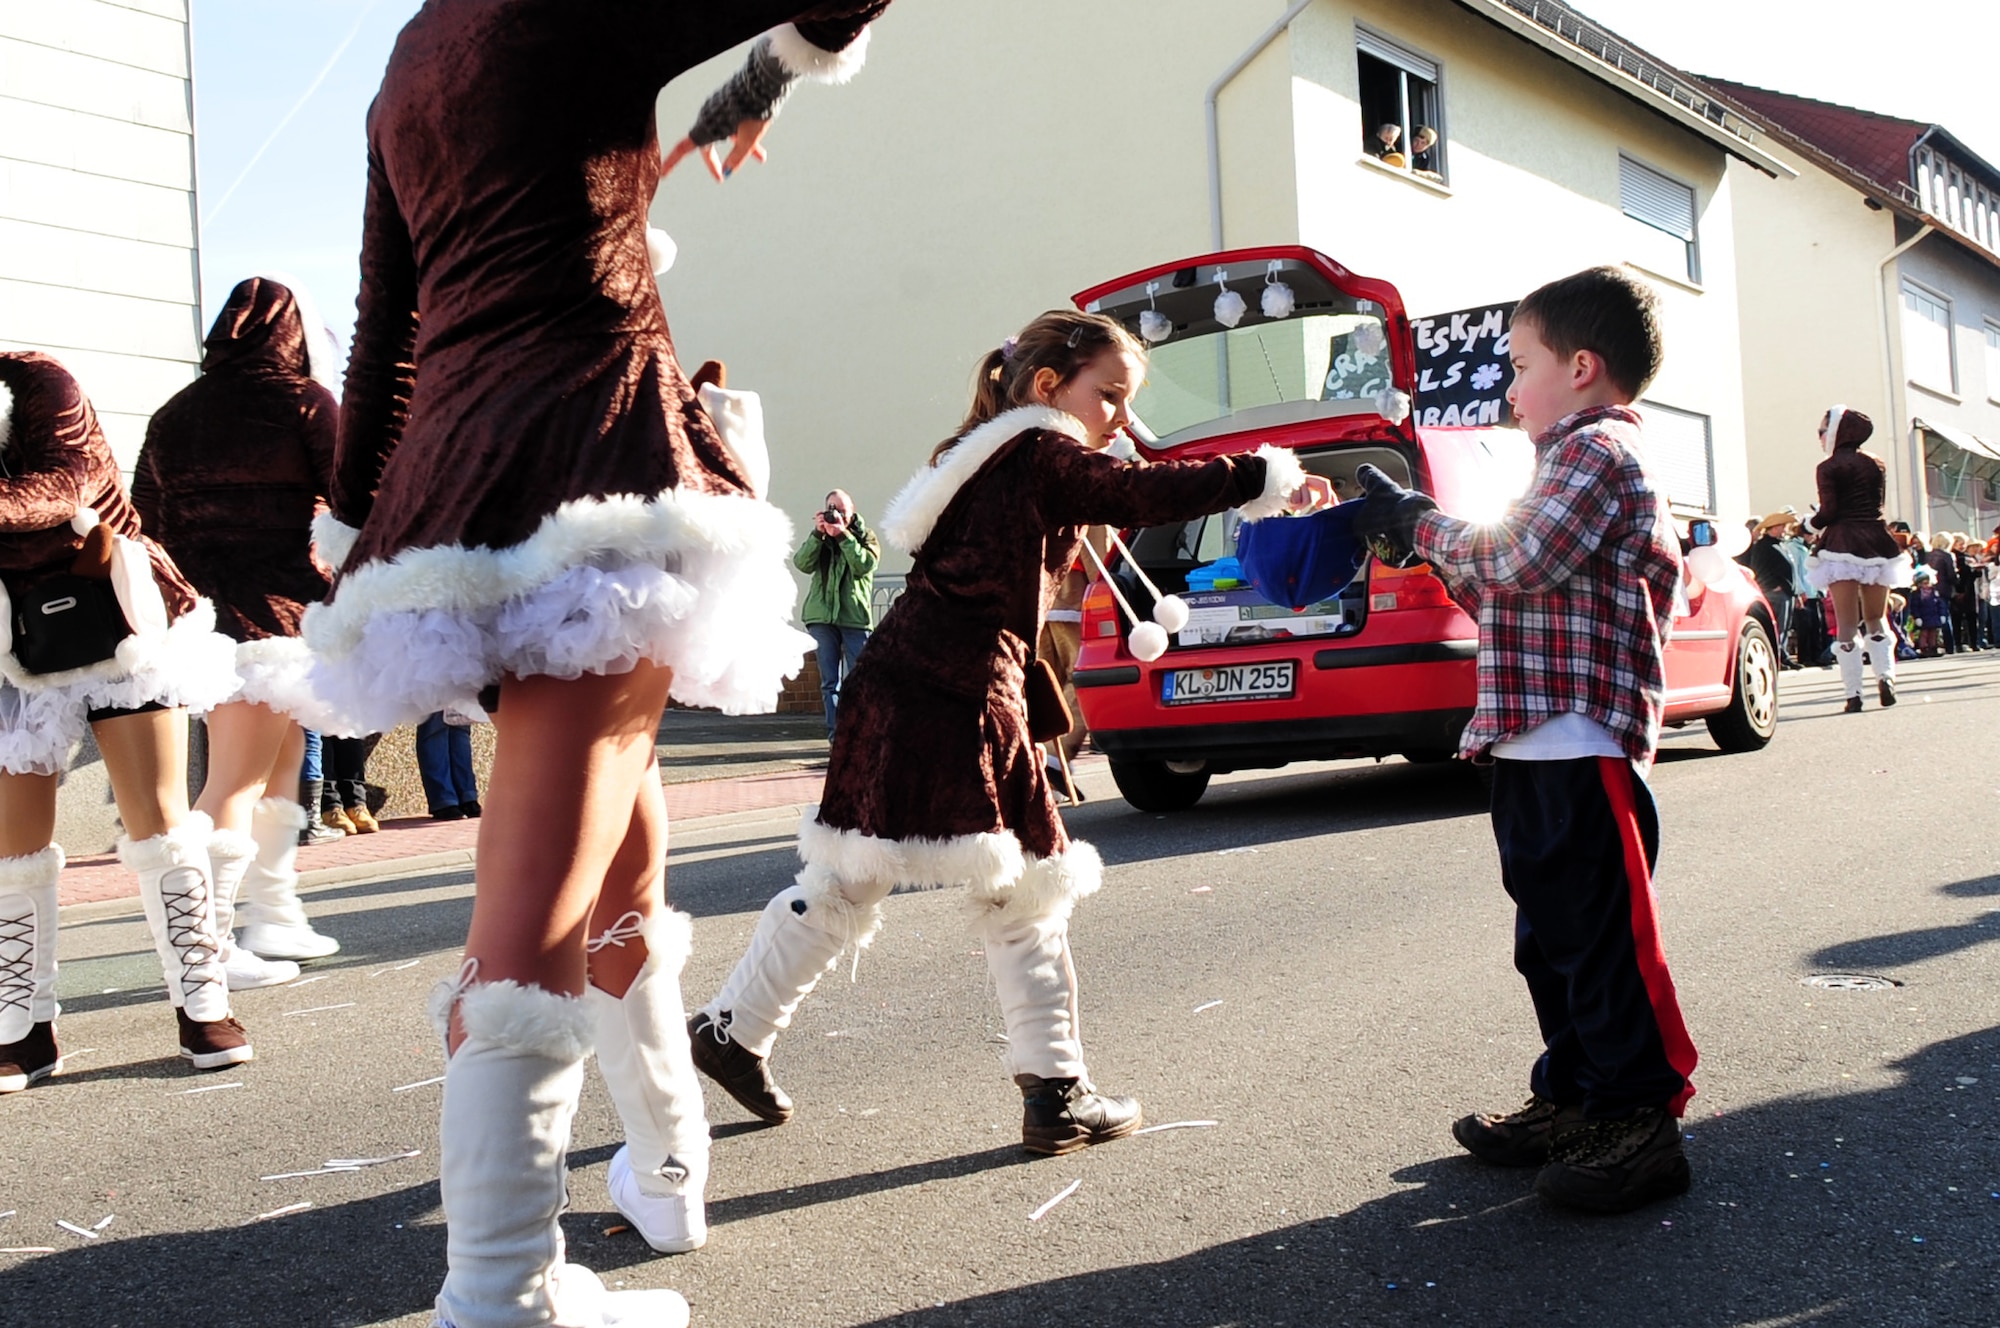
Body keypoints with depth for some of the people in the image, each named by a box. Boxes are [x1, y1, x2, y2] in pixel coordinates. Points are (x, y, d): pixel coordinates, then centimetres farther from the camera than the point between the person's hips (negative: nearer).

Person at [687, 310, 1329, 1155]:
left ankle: (730, 1030, 24)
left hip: (897, 689, 9)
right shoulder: (1045, 456, -6)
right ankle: (1058, 1097, 9)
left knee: (844, 885, 16)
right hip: (964, 700, -9)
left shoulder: (988, 455, 22)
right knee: (1028, 900, 2)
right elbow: (1146, 495, -18)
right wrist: (1269, 479, -12)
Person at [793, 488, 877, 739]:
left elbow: (864, 565, -10)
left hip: (855, 616, -2)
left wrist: (843, 535, -14)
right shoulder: (819, 538, 14)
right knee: (829, 681, 1)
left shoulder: (865, 536, 9)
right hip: (822, 616, 2)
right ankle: (836, 734, 3)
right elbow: (803, 564, -2)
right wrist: (817, 533, -11)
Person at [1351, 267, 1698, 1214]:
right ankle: (1572, 1098, 27)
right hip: (1537, 747, 11)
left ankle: (1638, 1124, 4)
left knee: (1600, 939, -5)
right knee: (1552, 939, 17)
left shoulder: (1597, 450, -8)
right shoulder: (1582, 457, 24)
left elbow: (1517, 559, -20)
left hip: (1580, 747, -11)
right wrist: (1422, 542, 16)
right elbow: (1509, 595, 23)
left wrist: (1417, 522, -6)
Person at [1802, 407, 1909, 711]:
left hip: (1843, 546, -5)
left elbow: (1829, 512, -8)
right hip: (1877, 543, 5)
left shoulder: (1828, 468, -4)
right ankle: (1886, 675, -2)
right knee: (1876, 618, 17)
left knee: (1846, 624, -2)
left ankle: (1853, 694, -5)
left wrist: (1810, 523, 11)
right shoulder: (1876, 465, 12)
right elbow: (1877, 506, 14)